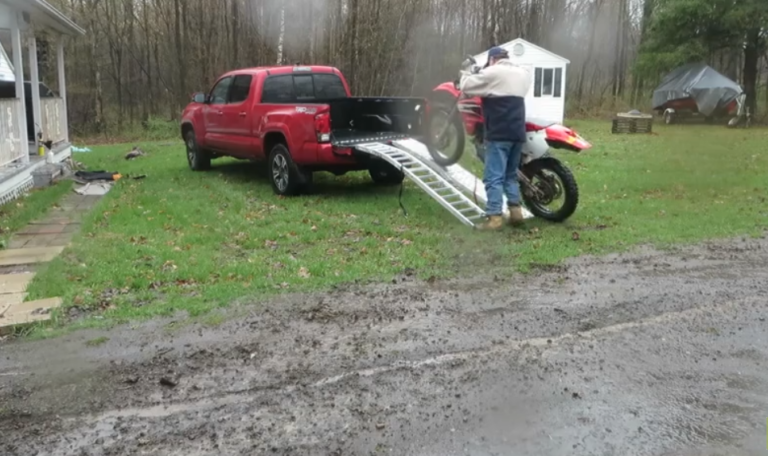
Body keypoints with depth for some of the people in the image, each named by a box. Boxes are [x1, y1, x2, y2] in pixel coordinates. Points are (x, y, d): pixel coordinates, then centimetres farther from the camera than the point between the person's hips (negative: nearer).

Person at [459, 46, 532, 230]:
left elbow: (466, 87, -5)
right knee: (510, 173, 16)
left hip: (499, 133, -7)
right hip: (518, 132, 7)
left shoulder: (492, 73, -6)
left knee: (494, 176, -7)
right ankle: (516, 211, 11)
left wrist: (466, 72, 15)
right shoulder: (523, 73, 16)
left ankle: (494, 217, -11)